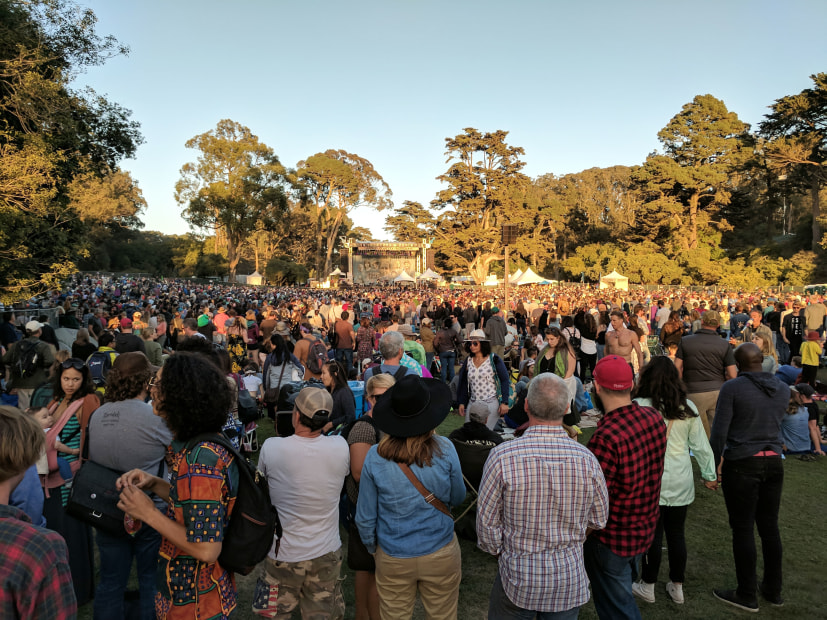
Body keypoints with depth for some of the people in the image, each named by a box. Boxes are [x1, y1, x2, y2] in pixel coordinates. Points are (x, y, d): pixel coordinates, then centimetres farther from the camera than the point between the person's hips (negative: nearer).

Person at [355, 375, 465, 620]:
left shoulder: (375, 457, -16)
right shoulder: (445, 449, -18)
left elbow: (365, 518, -6)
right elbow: (458, 498, -1)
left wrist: (372, 548, 12)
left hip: (393, 559, 0)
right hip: (441, 554, 0)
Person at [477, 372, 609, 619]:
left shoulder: (502, 457, -23)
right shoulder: (588, 460, -16)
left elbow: (487, 524, -13)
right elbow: (599, 520, -1)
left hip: (517, 579, -2)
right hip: (570, 581, 2)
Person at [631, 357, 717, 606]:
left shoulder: (640, 406, -16)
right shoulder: (688, 408, -1)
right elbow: (701, 445, 4)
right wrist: (709, 475, 15)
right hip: (681, 482, 4)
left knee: (652, 534, 8)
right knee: (677, 533, 16)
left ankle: (648, 586, 23)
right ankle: (677, 587, 30)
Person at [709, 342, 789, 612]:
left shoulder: (732, 388, -14)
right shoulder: (783, 388, 3)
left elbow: (719, 432, -14)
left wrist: (713, 466, -4)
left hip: (742, 465, -6)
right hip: (773, 462, 6)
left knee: (743, 529, 5)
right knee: (769, 526, 16)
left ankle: (747, 596, 16)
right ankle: (773, 590, 30)